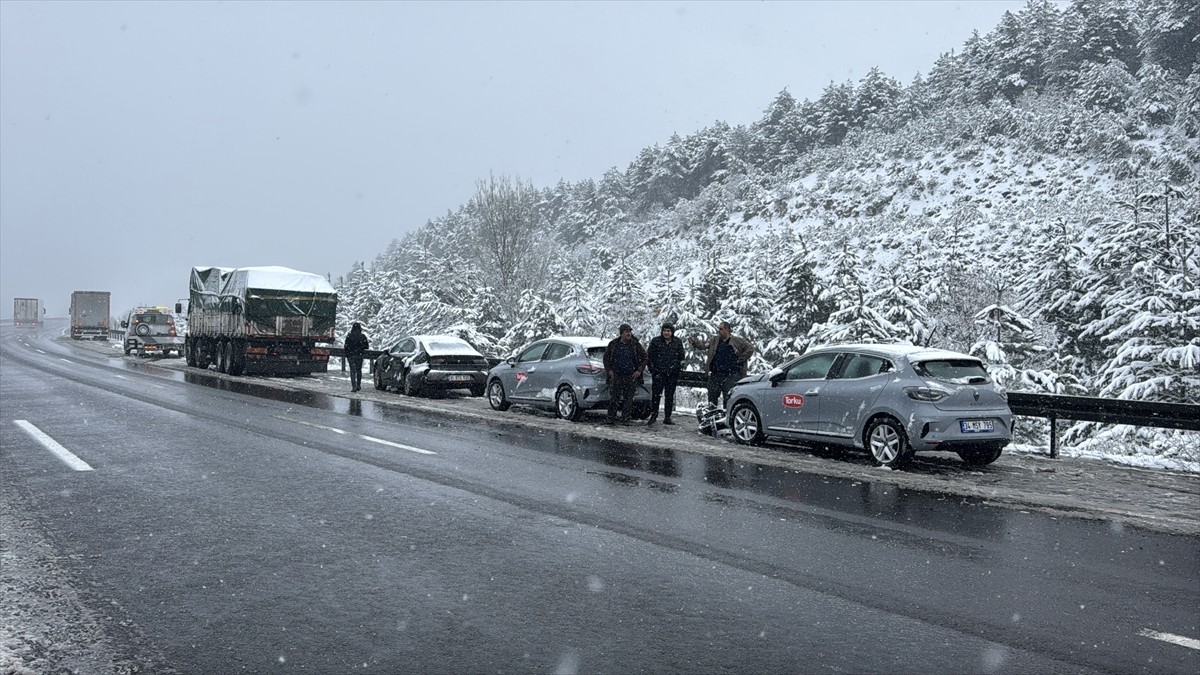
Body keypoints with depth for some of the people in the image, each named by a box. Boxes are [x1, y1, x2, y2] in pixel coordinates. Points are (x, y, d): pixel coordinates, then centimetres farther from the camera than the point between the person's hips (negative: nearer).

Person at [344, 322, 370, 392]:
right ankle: (358, 385, 22)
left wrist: (346, 355, 9)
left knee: (353, 371, -1)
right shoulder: (363, 336, -5)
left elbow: (346, 347, -7)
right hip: (360, 355, 2)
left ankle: (354, 386, -11)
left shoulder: (349, 336, -8)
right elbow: (366, 346, -1)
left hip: (351, 355, -2)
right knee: (359, 370, 17)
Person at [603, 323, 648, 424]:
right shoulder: (613, 344, 4)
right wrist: (609, 370, 3)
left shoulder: (635, 344, 3)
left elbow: (644, 357, 9)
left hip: (631, 377, 0)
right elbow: (606, 357, 14)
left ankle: (625, 419, 8)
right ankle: (611, 418, 8)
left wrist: (639, 370, 1)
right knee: (614, 398, -2)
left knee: (628, 399, 1)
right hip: (616, 376, 0)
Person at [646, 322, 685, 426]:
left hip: (672, 374, 2)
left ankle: (667, 418, 12)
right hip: (658, 374, -2)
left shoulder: (678, 343, 8)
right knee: (656, 395, -7)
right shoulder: (655, 341, 3)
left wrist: (678, 368, 5)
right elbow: (649, 356, 6)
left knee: (670, 396, 5)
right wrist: (653, 370, -1)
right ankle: (653, 415, 3)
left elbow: (681, 358, 16)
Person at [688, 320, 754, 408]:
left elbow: (750, 349, 0)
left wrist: (740, 359, -4)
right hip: (715, 375, 4)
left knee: (728, 399, -3)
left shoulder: (738, 341, -2)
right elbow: (703, 344, 5)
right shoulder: (715, 340, 11)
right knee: (712, 398, 8)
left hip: (731, 376, -4)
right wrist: (694, 342, -13)